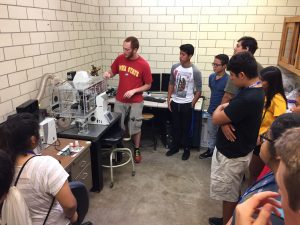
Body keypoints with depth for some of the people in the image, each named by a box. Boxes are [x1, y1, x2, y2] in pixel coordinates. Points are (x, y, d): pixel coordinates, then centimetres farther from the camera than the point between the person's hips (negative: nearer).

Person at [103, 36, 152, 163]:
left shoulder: (144, 65, -15)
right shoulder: (120, 59, -3)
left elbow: (148, 85, -7)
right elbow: (113, 72, 12)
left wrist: (134, 91, -20)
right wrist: (108, 74, -12)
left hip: (135, 102, -3)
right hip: (119, 101, 4)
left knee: (135, 128, 9)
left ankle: (137, 150, 30)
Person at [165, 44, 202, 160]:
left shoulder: (195, 71, -14)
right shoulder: (175, 67, -2)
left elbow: (198, 91, -8)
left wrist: (192, 104, -8)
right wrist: (169, 99, 5)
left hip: (186, 104, -3)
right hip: (175, 103, 4)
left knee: (186, 128, 9)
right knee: (175, 127, 16)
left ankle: (186, 150, 25)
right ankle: (174, 147, 32)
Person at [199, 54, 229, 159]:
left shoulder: (228, 80, -19)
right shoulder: (211, 77, 1)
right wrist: (211, 106, 13)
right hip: (211, 111, 6)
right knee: (211, 132, 20)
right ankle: (210, 150, 37)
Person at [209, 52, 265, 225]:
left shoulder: (248, 98, -32)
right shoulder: (256, 89, 2)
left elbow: (216, 118, -25)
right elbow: (235, 112, 8)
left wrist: (221, 108, -4)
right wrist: (226, 111, -15)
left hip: (233, 154, -10)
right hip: (238, 150, 10)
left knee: (229, 193, 11)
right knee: (233, 191, 24)